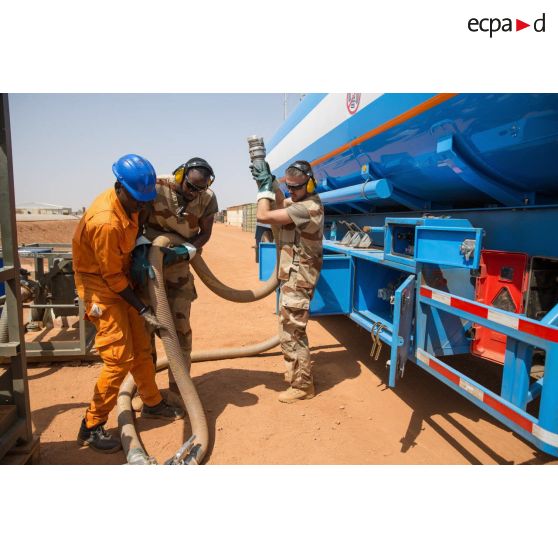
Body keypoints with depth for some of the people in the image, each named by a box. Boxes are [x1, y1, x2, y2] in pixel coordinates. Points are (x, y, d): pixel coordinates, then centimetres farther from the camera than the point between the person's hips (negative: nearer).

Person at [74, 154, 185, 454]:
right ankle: (91, 427, 7)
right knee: (119, 359, -9)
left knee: (142, 348, 13)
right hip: (99, 286, -8)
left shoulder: (127, 204, -2)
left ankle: (153, 403, 30)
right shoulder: (105, 222, -29)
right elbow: (112, 277, -22)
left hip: (119, 279, 8)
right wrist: (142, 310, -17)